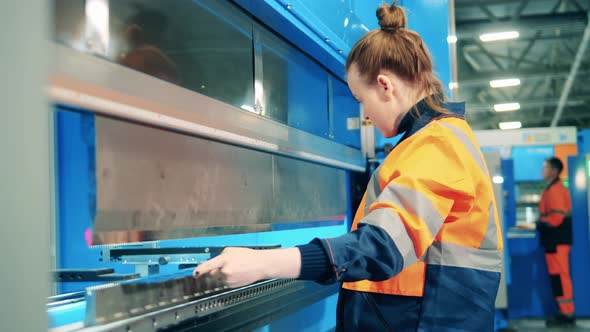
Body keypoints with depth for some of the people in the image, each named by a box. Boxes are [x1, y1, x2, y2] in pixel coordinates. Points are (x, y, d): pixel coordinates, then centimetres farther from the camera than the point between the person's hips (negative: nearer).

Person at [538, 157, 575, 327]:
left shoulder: (555, 189, -15)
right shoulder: (554, 188, 17)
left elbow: (556, 217, -22)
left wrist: (538, 225, -10)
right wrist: (540, 225, 12)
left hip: (556, 240, -10)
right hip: (556, 238, 10)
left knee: (559, 276, -7)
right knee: (559, 276, 12)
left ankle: (567, 315, -3)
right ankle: (566, 312, 15)